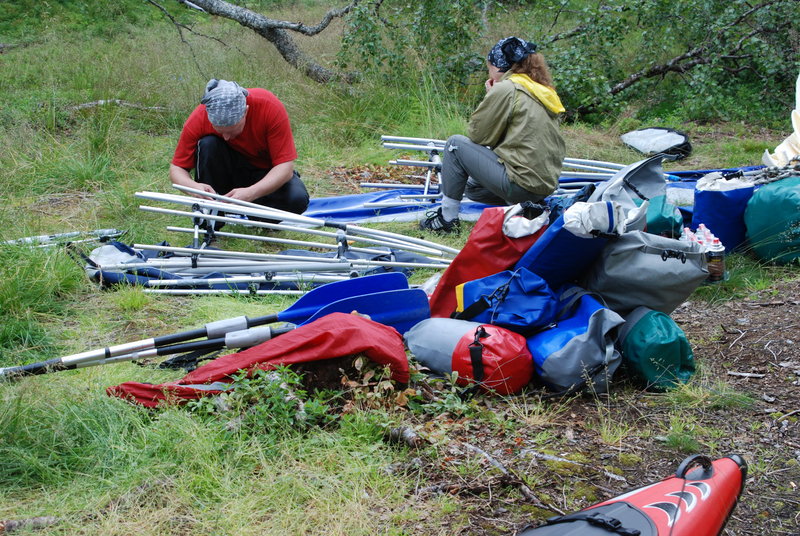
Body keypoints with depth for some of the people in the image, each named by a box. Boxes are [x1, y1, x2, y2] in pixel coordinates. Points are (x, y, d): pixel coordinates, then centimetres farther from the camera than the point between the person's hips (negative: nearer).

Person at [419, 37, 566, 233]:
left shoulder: (506, 88, -12)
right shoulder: (543, 90, 14)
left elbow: (478, 134, -6)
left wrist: (489, 96, 5)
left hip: (521, 184, -9)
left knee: (456, 144, 2)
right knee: (472, 187, 29)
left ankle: (447, 219, 4)